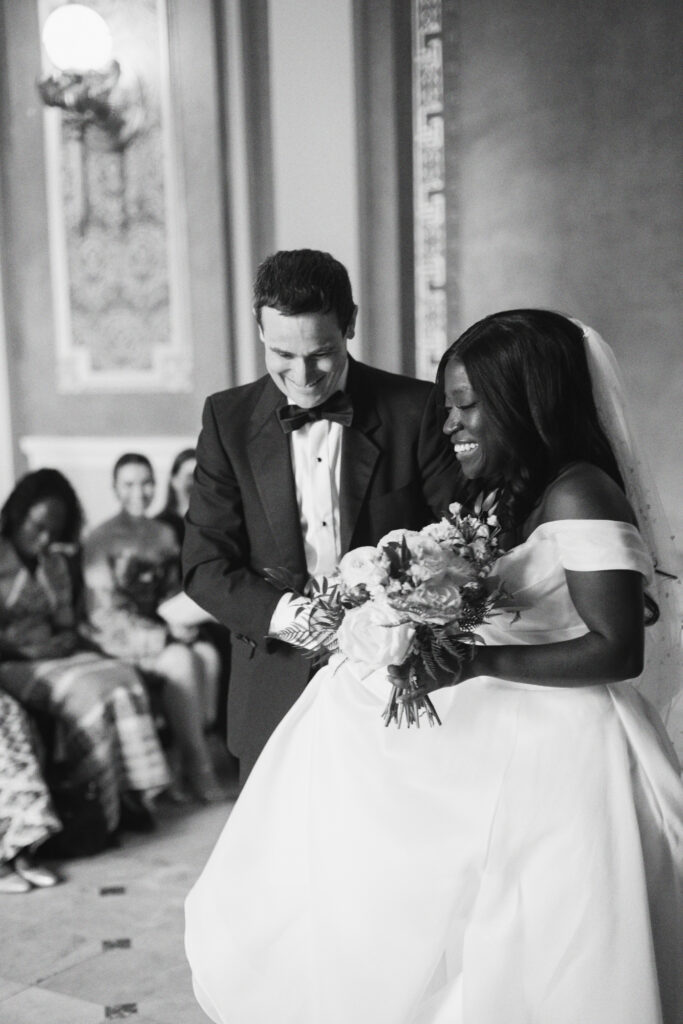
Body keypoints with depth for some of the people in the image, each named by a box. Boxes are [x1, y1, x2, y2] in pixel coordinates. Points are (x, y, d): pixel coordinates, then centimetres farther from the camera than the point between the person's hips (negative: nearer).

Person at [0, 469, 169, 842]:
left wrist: (60, 643, -5)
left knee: (122, 680, -20)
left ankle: (130, 789, -19)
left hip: (56, 656, 7)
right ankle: (99, 802, -22)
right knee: (85, 692, -31)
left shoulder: (55, 564, 19)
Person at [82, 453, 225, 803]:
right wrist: (163, 635, -15)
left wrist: (180, 621, -4)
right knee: (180, 660, -31)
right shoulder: (101, 540, -5)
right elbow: (104, 614, -9)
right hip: (119, 637, -5)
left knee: (208, 655, -25)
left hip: (162, 631, 5)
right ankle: (199, 769, -21)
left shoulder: (164, 534, 13)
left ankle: (186, 773, -20)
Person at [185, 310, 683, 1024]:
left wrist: (478, 660, -25)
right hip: (504, 734, 8)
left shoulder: (580, 493, -15)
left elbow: (618, 650, -21)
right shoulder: (509, 491, 12)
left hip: (563, 751, -8)